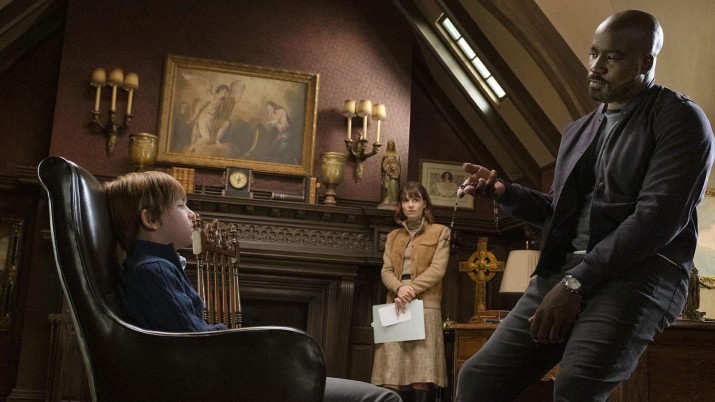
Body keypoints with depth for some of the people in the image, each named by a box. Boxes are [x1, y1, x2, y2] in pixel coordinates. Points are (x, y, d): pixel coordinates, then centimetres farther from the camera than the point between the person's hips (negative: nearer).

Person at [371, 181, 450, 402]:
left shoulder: (440, 232, 9)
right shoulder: (393, 236, 20)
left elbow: (437, 269, -3)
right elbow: (386, 271, 8)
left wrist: (411, 289, -14)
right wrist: (399, 289, -13)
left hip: (425, 309, -4)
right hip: (396, 309, 4)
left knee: (422, 382, -10)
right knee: (393, 381, -1)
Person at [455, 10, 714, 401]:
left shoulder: (681, 119, 0)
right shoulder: (577, 131, 22)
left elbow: (659, 217, -12)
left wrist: (578, 282, -17)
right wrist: (504, 192, 10)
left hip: (639, 274, -6)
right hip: (563, 272, 6)